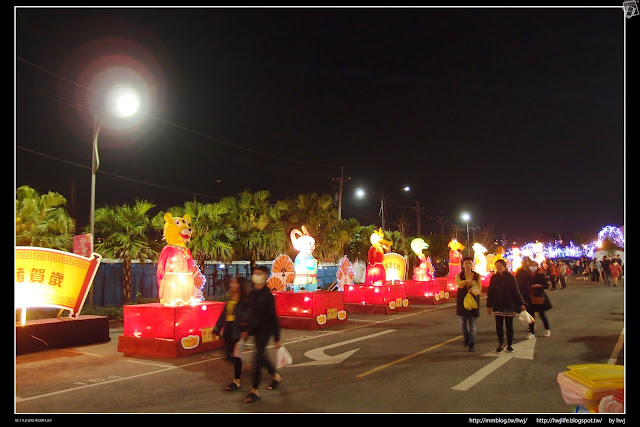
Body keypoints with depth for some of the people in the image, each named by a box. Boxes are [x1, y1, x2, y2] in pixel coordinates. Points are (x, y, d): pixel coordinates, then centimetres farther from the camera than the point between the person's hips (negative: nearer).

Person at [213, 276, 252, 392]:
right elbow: (223, 315, 18)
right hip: (228, 330, 7)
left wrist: (245, 330, -26)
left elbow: (248, 316, -16)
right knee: (229, 354, 8)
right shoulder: (230, 299, 14)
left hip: (238, 331, -7)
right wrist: (217, 329, 18)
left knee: (235, 355, -1)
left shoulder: (246, 300, -10)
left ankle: (236, 381, 12)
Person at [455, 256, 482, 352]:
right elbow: (459, 284, -21)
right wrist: (467, 281, -42)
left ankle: (471, 344, 7)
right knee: (463, 324, 2)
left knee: (473, 325, -1)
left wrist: (474, 291, -22)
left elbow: (479, 290, 2)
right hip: (462, 302, 0)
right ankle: (466, 338, 30)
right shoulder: (459, 275, 2)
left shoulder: (477, 276, 4)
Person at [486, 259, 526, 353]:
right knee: (499, 326, -2)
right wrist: (489, 306, 5)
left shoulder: (511, 277, -1)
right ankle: (500, 344, 15)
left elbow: (516, 291, 1)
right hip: (498, 306, 1)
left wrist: (521, 304, -3)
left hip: (509, 306, -1)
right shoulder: (493, 278, 3)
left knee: (509, 326, 6)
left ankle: (509, 345, 17)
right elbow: (490, 292, 6)